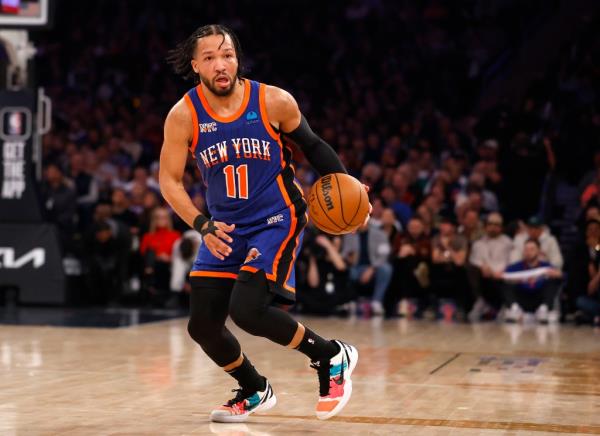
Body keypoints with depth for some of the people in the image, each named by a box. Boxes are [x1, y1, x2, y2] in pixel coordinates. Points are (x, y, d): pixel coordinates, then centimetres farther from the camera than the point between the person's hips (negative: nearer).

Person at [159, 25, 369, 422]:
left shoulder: (274, 101, -12)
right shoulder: (183, 116, -9)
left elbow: (313, 146, 4)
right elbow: (170, 180, -4)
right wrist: (202, 226, -17)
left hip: (276, 221, -4)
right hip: (223, 228, 4)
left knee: (247, 310, -22)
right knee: (202, 325, 1)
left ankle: (332, 357, 1)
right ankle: (255, 391, 28)